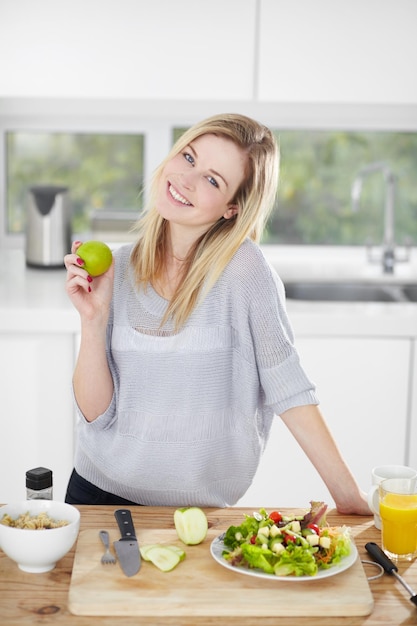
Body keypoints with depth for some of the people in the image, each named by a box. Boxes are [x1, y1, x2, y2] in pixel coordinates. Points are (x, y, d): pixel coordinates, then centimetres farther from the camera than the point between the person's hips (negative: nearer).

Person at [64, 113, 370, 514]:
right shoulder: (119, 268, -5)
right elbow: (96, 412, -6)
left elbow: (290, 390, -11)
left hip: (199, 508, -3)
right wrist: (93, 319, -18)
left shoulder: (243, 266, -16)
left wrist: (349, 497, -12)